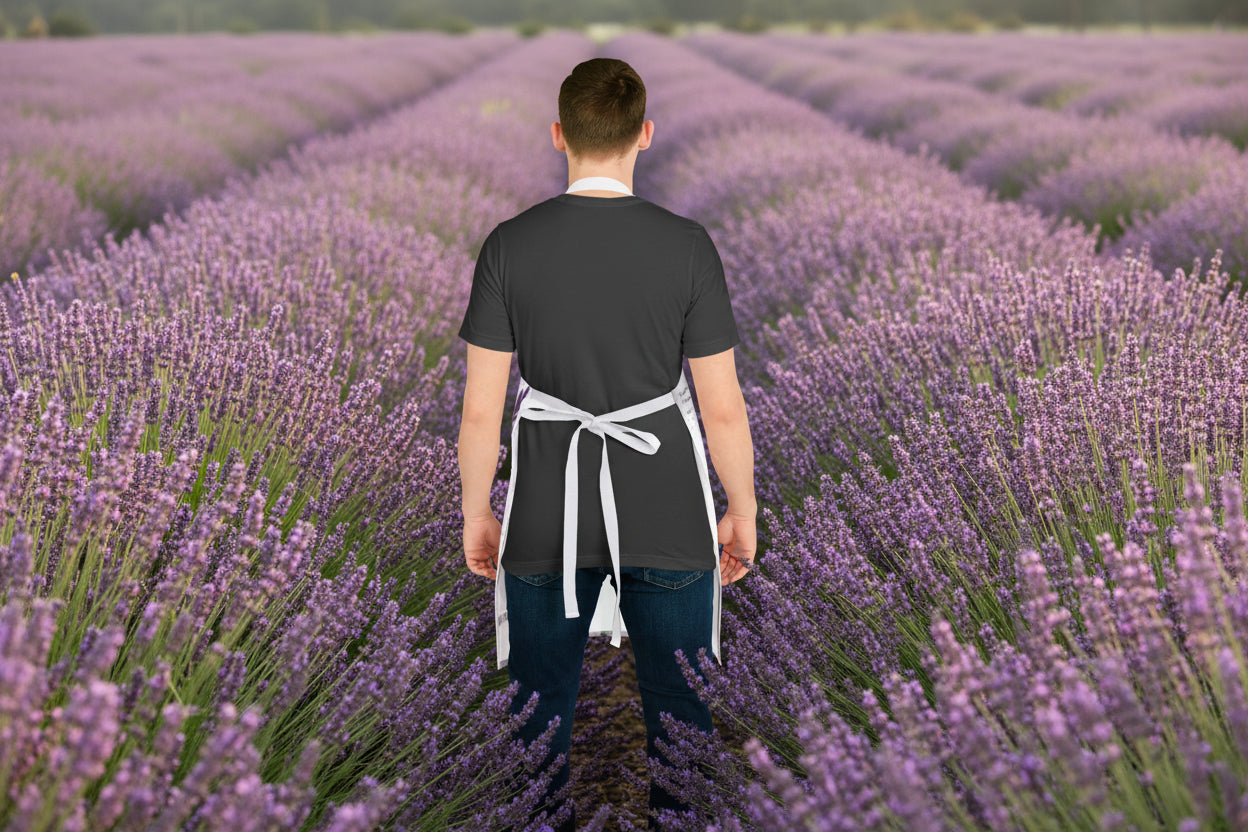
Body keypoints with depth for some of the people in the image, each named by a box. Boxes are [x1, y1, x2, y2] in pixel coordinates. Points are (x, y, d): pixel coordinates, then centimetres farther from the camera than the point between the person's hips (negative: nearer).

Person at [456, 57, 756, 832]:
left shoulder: (510, 245, -7)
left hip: (545, 524, 1)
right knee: (679, 709, 14)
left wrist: (477, 513, 9)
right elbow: (723, 408, -6)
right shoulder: (687, 245, -9)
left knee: (541, 710, 15)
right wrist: (743, 512, 8)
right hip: (669, 522, -1)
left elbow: (480, 410, -4)